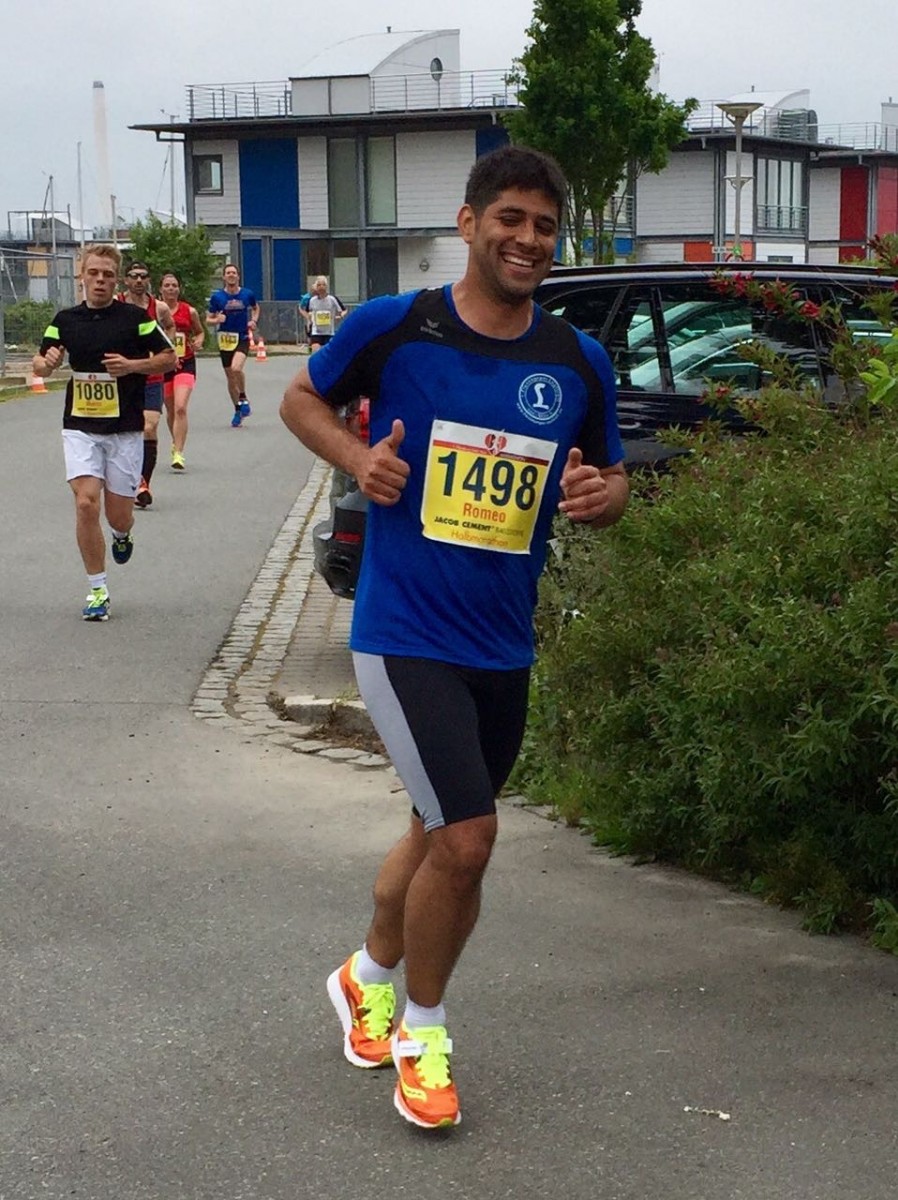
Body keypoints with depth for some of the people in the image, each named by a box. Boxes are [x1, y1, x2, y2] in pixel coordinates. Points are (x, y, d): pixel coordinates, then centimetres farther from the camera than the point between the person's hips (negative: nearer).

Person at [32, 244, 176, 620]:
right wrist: (47, 362, -14)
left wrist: (132, 365, -15)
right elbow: (40, 364, 11)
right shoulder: (65, 320, 4)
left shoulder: (135, 318, -4)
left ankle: (121, 535, 43)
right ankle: (97, 591, 0)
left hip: (125, 429, -1)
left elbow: (169, 358, 2)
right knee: (86, 504, -14)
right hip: (80, 427, 1)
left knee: (119, 516, 2)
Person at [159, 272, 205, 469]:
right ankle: (176, 443, 40)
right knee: (170, 410, 15)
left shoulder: (189, 311, 0)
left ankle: (178, 453, -20)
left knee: (180, 408, -17)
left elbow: (200, 332, 16)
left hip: (185, 364, -1)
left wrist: (198, 342, -5)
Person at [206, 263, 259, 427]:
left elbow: (255, 308, 21)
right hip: (225, 340, 2)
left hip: (242, 338, -2)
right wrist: (217, 320, -18)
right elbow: (208, 320, 4)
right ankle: (238, 410, 25)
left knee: (236, 368, -28)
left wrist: (253, 321, 2)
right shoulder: (217, 297, -2)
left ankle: (243, 398, -5)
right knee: (230, 377, 8)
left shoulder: (247, 294, 0)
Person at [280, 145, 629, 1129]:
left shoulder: (578, 363, 1)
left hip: (504, 646, 5)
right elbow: (303, 397, 7)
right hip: (404, 633, -5)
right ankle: (422, 1032, 13)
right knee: (466, 839, -12)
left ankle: (370, 977, 46)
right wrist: (356, 458, -12)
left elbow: (609, 479, 12)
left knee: (443, 836, 19)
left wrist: (602, 495, -12)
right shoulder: (393, 327, -9)